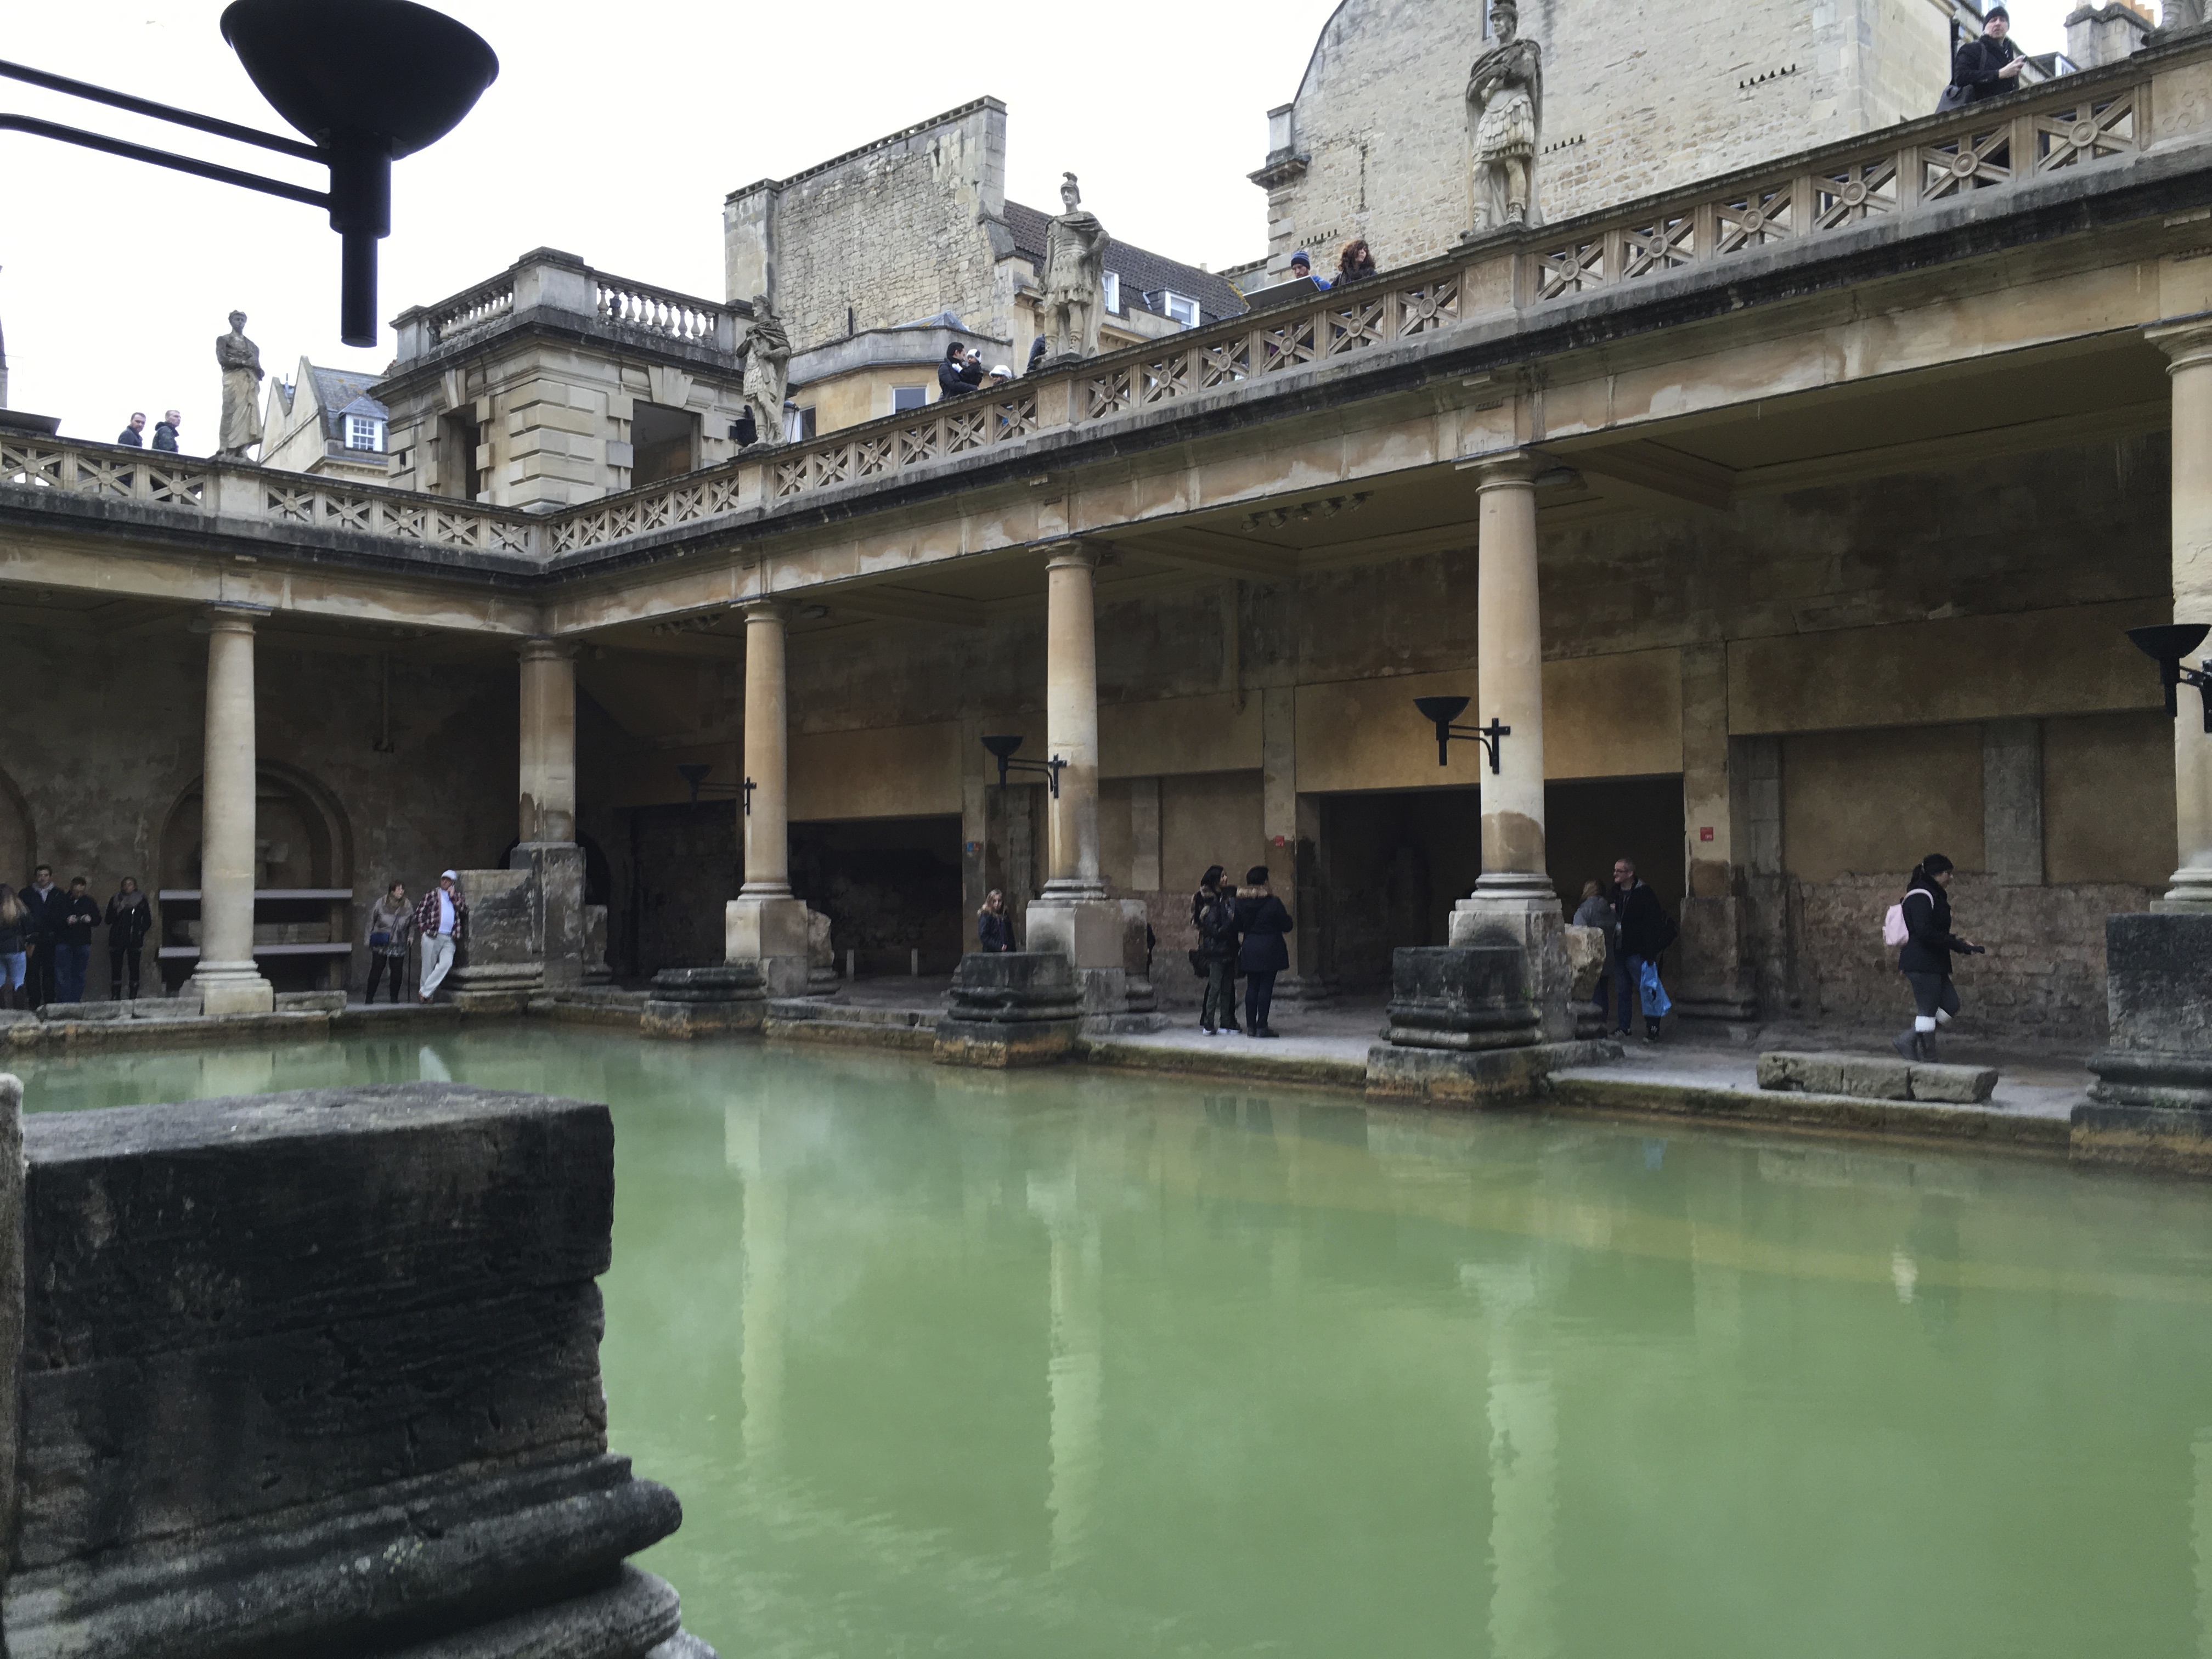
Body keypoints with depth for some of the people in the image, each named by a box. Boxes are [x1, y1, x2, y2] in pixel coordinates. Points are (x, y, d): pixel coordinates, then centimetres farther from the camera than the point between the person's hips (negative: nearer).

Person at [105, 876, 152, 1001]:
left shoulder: (141, 900, 7)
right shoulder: (115, 900, 10)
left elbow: (148, 921, 8)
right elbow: (108, 920, 6)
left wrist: (140, 932, -4)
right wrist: (119, 910, -8)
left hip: (134, 940, -1)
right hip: (117, 939, 1)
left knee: (134, 967, -3)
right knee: (116, 968, -2)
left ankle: (134, 996, 1)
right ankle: (115, 996, 2)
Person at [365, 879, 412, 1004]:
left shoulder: (407, 906, -2)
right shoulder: (381, 904, -7)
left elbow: (413, 921, 13)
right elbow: (371, 921, 2)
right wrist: (369, 938, 0)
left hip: (398, 946, 2)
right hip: (380, 945, -2)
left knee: (397, 972, 2)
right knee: (376, 970, -1)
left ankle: (394, 998, 15)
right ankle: (369, 998, 6)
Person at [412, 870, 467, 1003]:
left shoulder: (457, 897, 20)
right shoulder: (432, 894, 11)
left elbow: (465, 910, 2)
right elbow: (419, 912, 7)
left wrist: (453, 896, 0)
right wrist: (424, 929, -3)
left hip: (449, 939, 2)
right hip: (432, 936, -2)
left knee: (446, 964, -17)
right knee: (428, 967, 1)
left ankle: (424, 992, -12)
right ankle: (425, 993, 10)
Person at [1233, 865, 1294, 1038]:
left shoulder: (1241, 902, 0)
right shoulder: (1273, 903, -13)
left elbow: (1238, 927, 8)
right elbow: (1286, 926, -6)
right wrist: (1288, 917, 14)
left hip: (1249, 951, 4)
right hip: (1269, 951, -4)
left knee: (1252, 987, 10)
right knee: (1266, 988, 0)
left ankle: (1251, 1026, 12)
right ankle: (1262, 1027, 0)